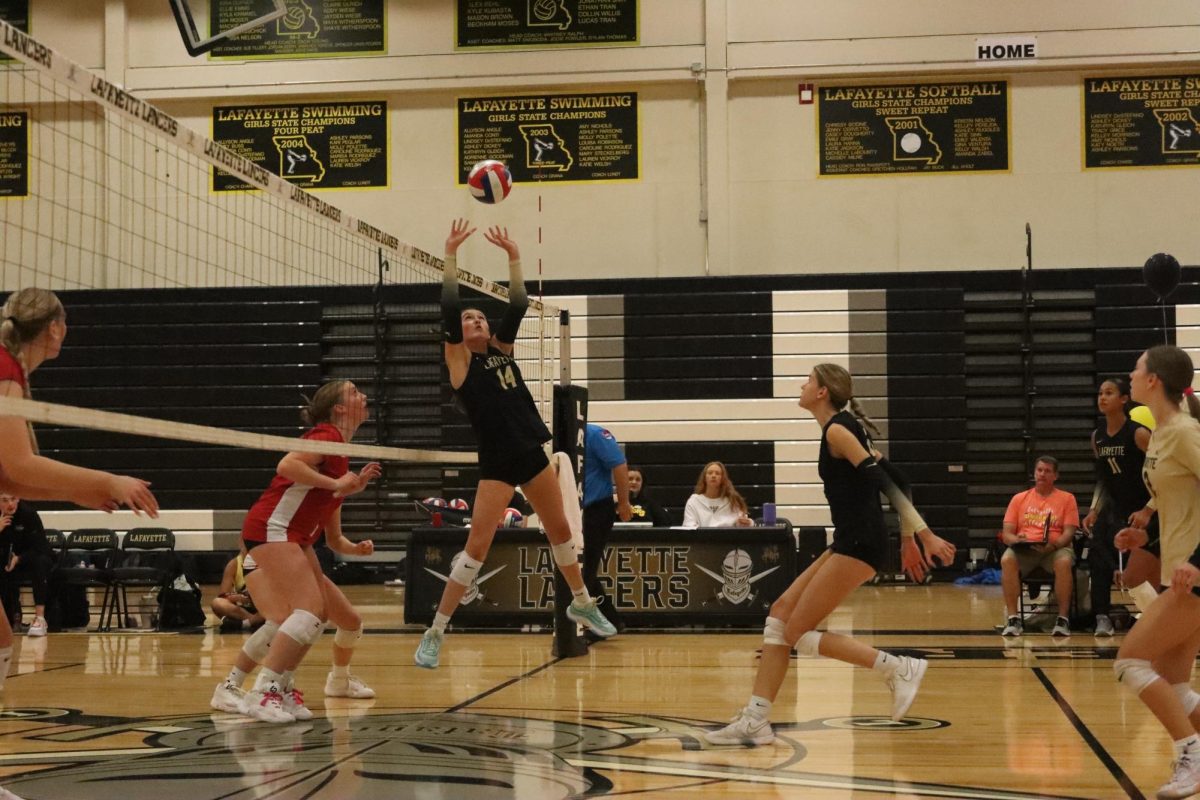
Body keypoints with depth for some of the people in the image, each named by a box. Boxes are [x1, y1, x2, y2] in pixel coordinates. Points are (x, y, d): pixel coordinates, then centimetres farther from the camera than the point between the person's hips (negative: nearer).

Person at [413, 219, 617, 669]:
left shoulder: (501, 349, 10)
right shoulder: (460, 362, -3)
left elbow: (518, 306, 1)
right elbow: (448, 310, -14)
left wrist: (513, 256, -8)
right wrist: (451, 255, -19)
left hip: (532, 454, 6)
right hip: (497, 463, -6)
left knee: (559, 529, 18)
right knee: (477, 547, -11)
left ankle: (582, 605, 38)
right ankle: (435, 634, -5)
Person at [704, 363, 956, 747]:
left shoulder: (837, 430, -12)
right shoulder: (840, 428, 17)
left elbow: (883, 481, -19)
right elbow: (884, 481, 19)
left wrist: (926, 536, -24)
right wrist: (907, 539, 21)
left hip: (860, 544, -10)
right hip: (850, 542, 10)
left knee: (799, 632, -5)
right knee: (781, 611, 7)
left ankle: (897, 668, -4)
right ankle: (756, 720, 6)